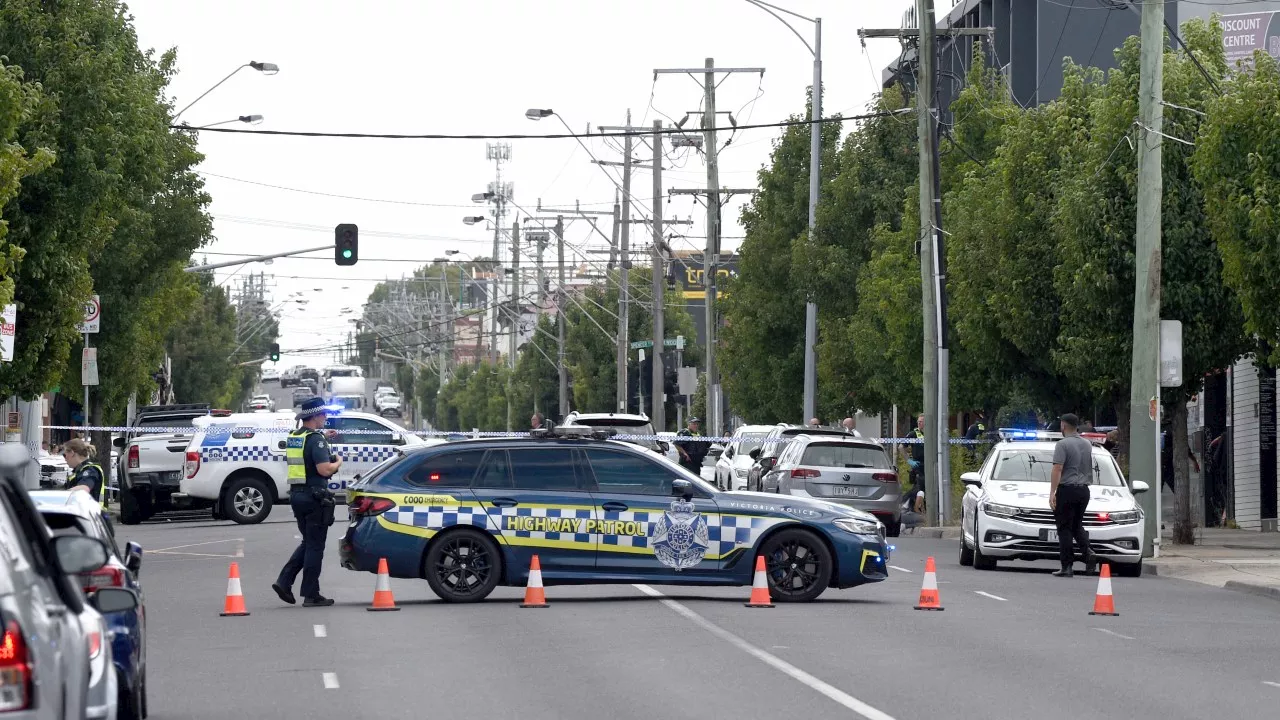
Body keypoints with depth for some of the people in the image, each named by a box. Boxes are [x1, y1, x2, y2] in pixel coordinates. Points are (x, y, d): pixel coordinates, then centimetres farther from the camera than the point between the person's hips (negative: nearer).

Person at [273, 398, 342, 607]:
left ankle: (284, 581, 8)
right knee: (315, 546, 0)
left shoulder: (293, 438, 12)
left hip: (296, 494, 8)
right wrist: (338, 463, -3)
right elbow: (324, 469, -23)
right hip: (314, 496, -8)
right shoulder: (315, 439, -15)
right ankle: (311, 595, 3)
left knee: (308, 542, 19)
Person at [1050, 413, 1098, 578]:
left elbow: (1057, 469, -18)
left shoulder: (1063, 445, -11)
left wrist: (1052, 492, -19)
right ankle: (1087, 552, -6)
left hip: (1067, 490, -6)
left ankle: (1067, 566, -5)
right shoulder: (1087, 444, 11)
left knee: (1065, 528, -2)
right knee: (1077, 525, 18)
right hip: (1084, 490, 6)